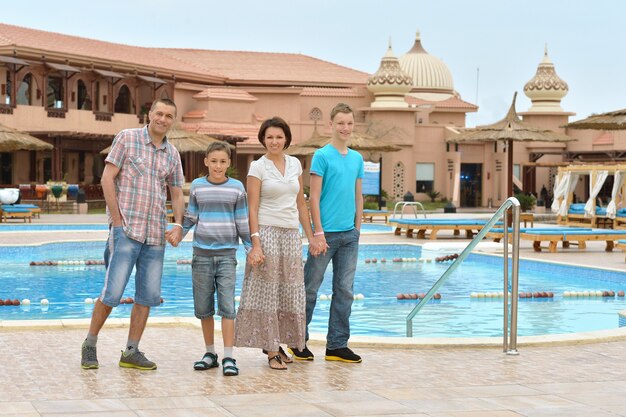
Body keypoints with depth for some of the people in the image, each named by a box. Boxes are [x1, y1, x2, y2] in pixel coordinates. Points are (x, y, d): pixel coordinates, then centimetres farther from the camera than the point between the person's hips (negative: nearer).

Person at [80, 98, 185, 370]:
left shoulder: (172, 154, 12)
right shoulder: (127, 138, -2)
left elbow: (177, 195, 16)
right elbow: (107, 179, -5)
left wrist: (178, 225, -2)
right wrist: (117, 221, -9)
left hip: (156, 234, 5)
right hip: (126, 230, -5)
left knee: (148, 295, 5)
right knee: (112, 292, -8)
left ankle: (131, 352, 13)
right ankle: (90, 345, 9)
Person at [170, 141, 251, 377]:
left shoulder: (237, 188, 4)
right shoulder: (197, 187, 7)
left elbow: (242, 222, 8)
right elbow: (191, 217, 14)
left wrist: (251, 247, 5)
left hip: (227, 253, -2)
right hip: (202, 253, 2)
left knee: (227, 305, -9)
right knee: (203, 307, 6)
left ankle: (228, 357, -7)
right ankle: (210, 353, 18)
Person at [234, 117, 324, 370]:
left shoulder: (295, 164, 11)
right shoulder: (258, 167, -4)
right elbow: (252, 209, -8)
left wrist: (311, 236, 13)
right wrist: (255, 243, -16)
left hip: (291, 234, 5)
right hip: (267, 232, -5)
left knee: (289, 292, 7)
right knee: (267, 290, -3)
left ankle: (277, 343, 19)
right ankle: (272, 351, 0)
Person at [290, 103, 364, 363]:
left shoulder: (357, 158, 12)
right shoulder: (322, 156, -6)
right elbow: (314, 197, -9)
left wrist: (358, 229, 11)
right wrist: (318, 232, -13)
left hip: (349, 234, 6)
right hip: (327, 232, -6)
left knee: (344, 290, 8)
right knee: (310, 288, 2)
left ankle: (337, 345, 14)